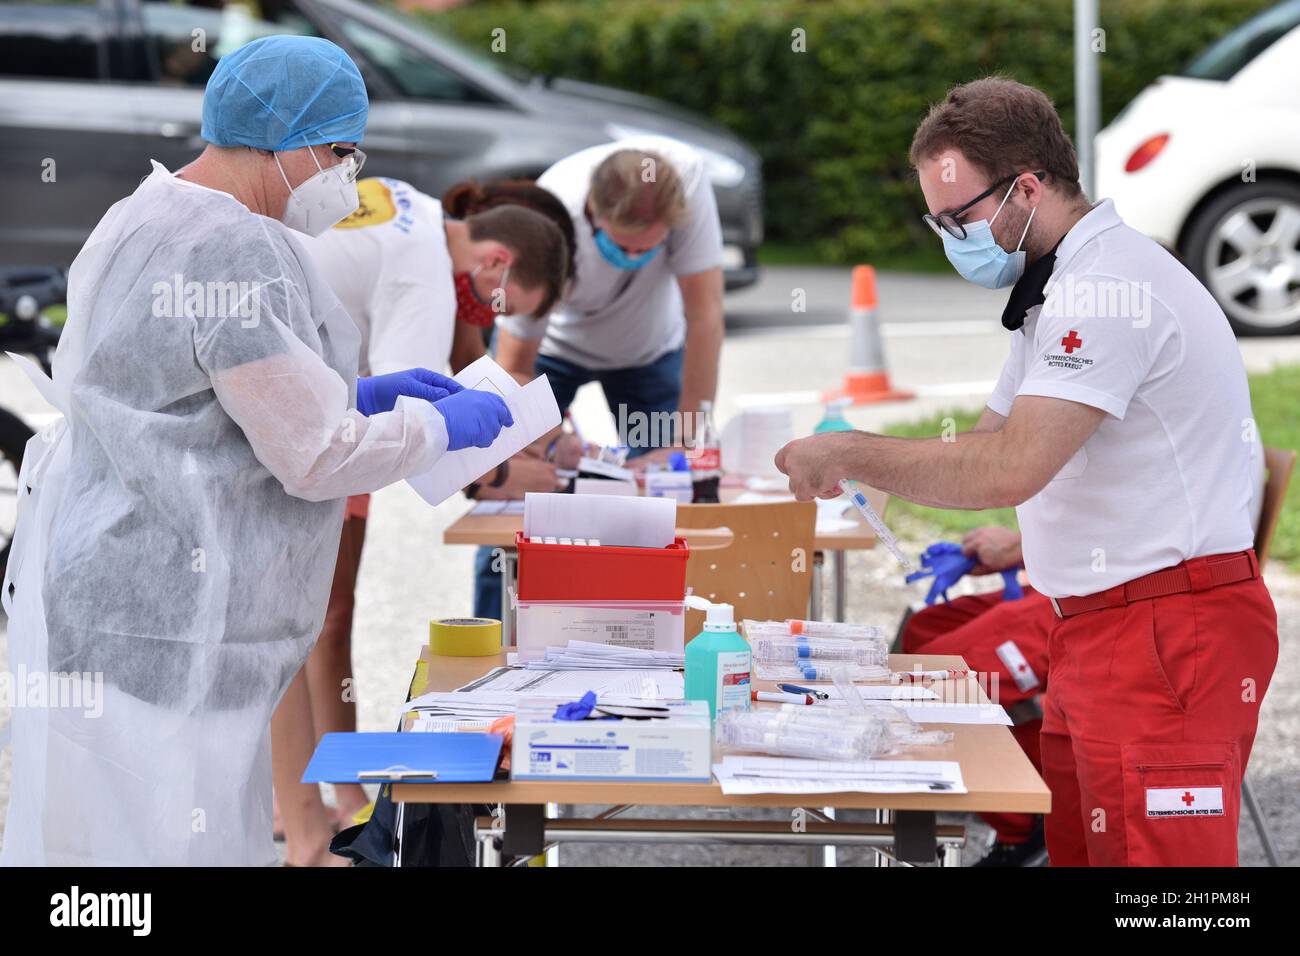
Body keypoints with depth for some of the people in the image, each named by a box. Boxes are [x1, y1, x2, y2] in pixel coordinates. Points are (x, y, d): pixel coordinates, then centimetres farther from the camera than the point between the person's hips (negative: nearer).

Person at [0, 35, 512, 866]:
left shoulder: (149, 219, 14)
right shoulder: (237, 252, -19)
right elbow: (316, 457, -16)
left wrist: (358, 395, 17)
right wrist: (445, 425, 0)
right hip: (153, 631, -10)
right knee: (161, 838, -4)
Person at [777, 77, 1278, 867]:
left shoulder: (1107, 289, -18)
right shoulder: (1063, 289, 17)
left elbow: (1008, 469, -26)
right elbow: (990, 446, 19)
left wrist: (847, 454, -15)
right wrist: (855, 469, 4)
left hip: (1171, 631, -10)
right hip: (1102, 625, 10)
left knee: (1153, 856, -9)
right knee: (1076, 848, 9)